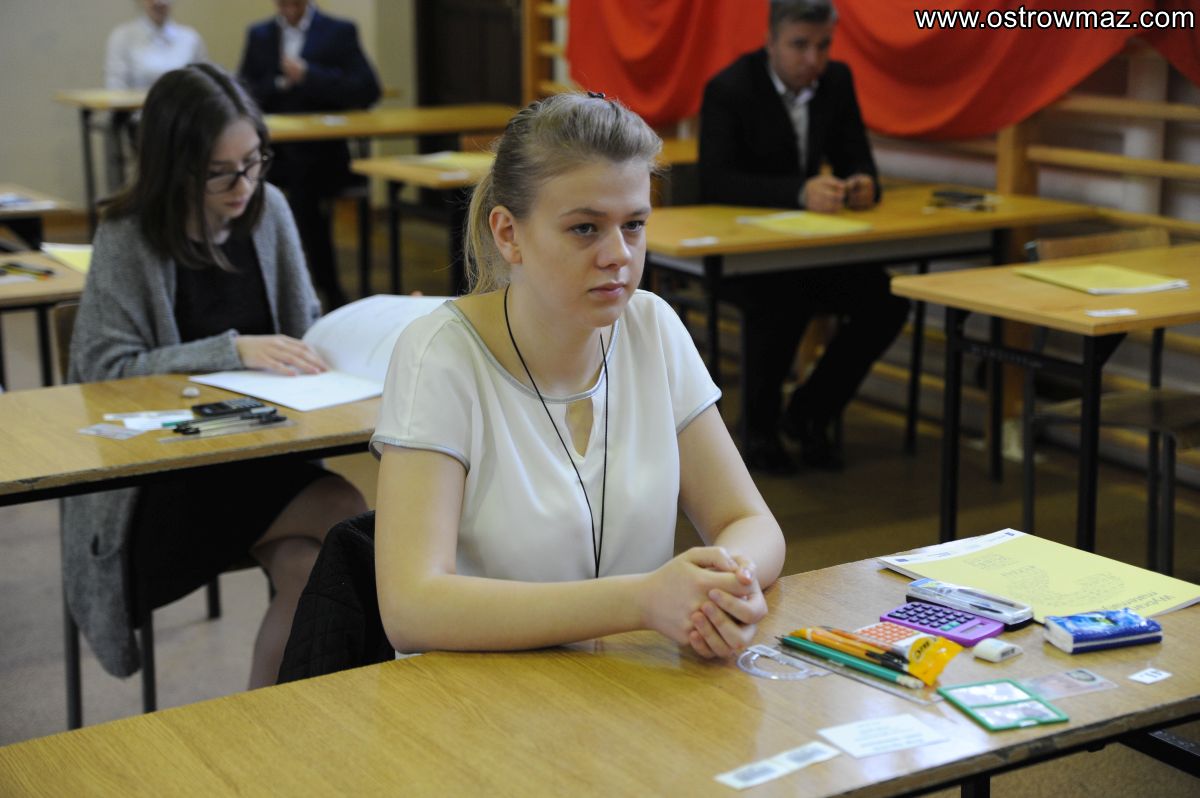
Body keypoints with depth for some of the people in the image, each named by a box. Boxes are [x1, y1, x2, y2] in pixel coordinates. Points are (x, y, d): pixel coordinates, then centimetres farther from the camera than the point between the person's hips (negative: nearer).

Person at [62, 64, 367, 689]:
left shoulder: (267, 210, 7)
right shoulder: (126, 240, -7)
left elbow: (306, 327, 16)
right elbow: (107, 370, -14)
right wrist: (233, 351, -21)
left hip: (264, 449, 5)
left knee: (306, 570, -27)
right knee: (353, 514, -25)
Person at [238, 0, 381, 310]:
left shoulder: (339, 32, 4)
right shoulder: (259, 35, 16)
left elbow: (367, 90, -8)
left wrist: (308, 76, -15)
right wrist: (279, 83, -11)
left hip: (320, 153, -3)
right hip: (273, 151, 3)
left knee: (304, 195, -32)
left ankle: (331, 292, -13)